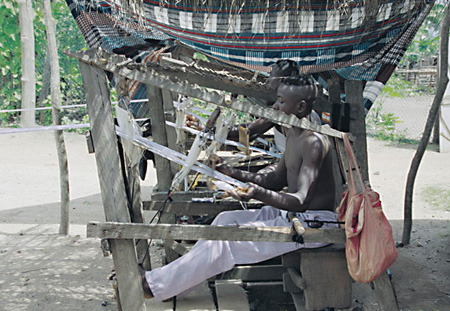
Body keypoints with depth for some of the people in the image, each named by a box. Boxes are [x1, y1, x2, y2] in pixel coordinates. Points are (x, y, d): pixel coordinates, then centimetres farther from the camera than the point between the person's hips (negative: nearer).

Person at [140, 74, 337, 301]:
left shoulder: (313, 142, -22)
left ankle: (155, 284, -8)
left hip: (314, 222, -10)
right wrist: (234, 174, 4)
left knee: (228, 238, -16)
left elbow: (299, 200, -29)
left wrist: (259, 193, -46)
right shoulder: (292, 134, 10)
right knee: (227, 219, 3)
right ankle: (179, 282, 6)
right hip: (292, 214, 10)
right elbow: (277, 180, 15)